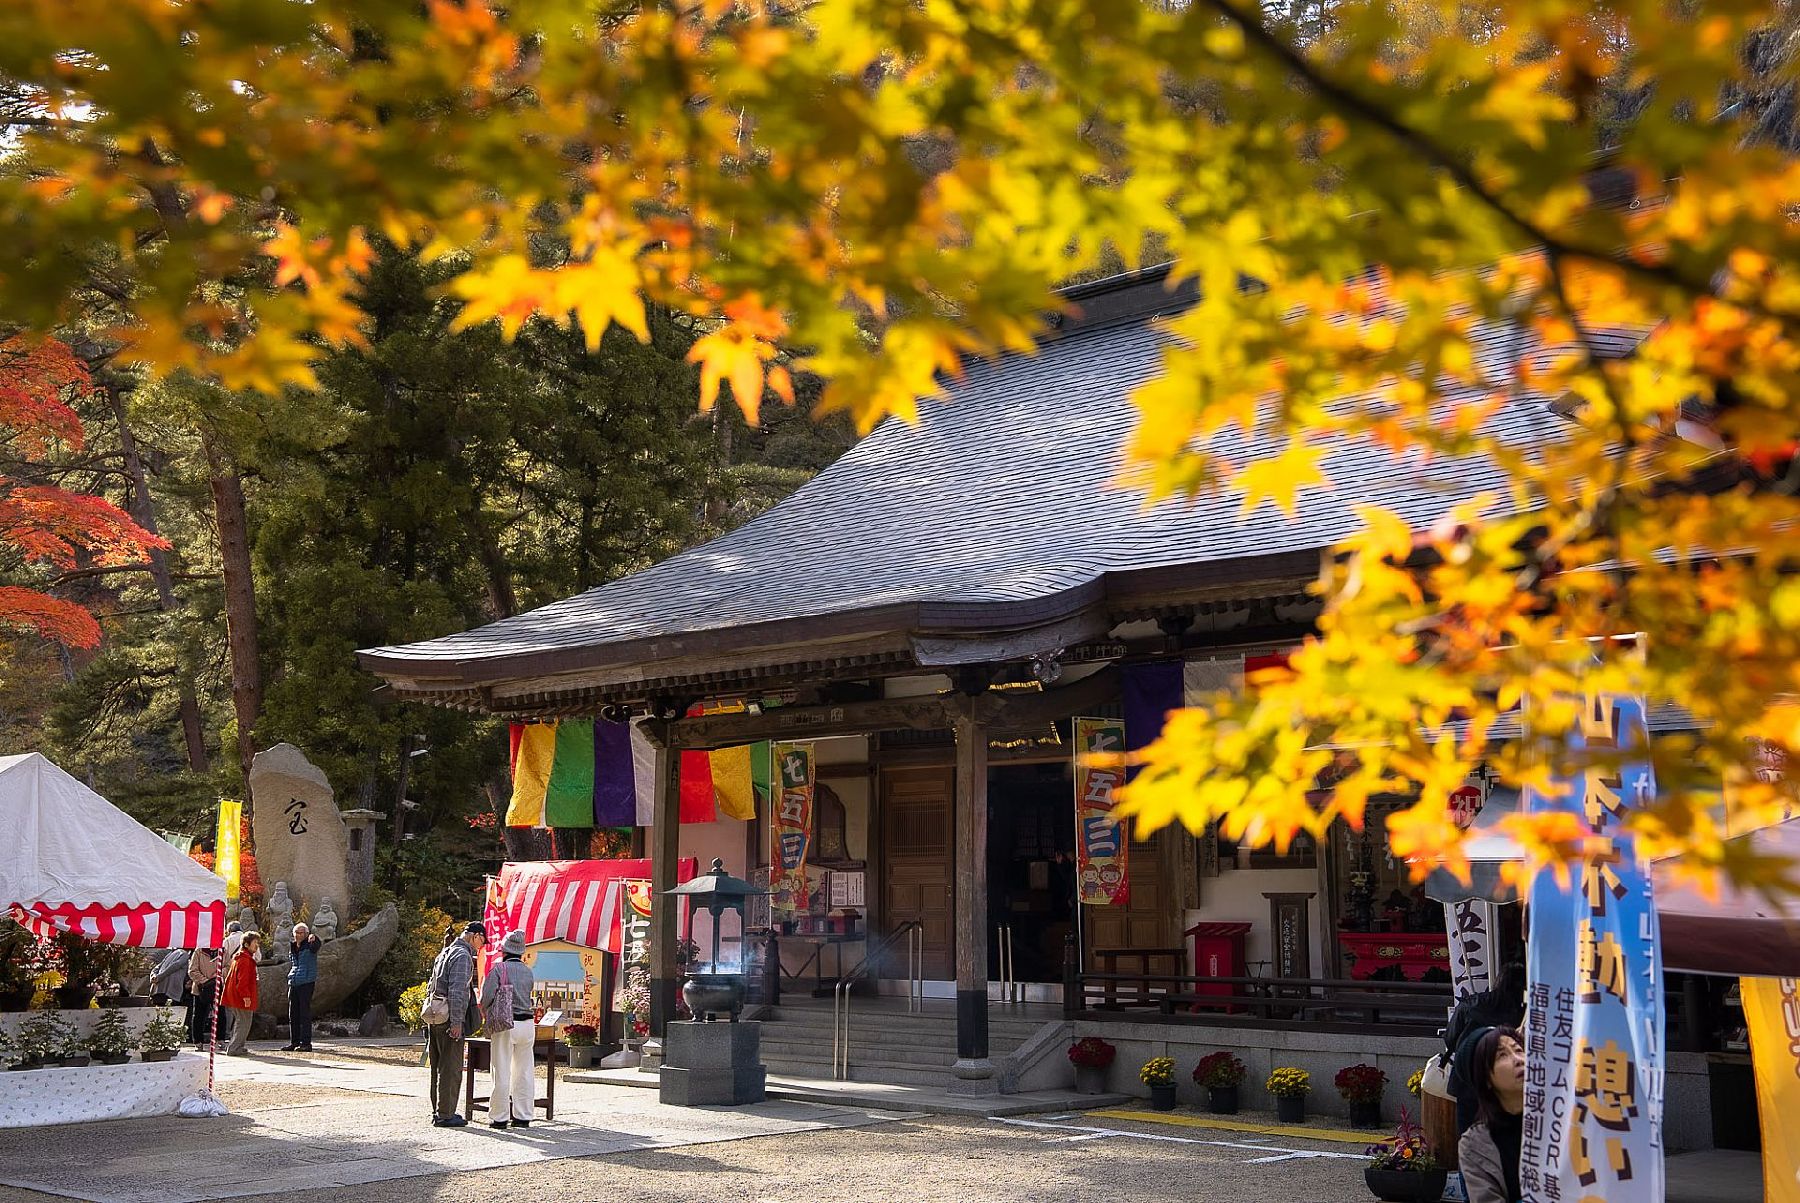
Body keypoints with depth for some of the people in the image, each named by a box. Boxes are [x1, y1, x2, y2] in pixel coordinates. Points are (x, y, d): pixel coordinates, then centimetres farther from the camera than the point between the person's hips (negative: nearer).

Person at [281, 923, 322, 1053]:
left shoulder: (309, 945, -5)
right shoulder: (292, 946, 15)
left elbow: (317, 944, -29)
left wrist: (314, 939, -51)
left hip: (306, 982, -7)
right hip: (293, 983, 7)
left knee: (305, 1013, -7)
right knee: (293, 1014, 9)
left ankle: (306, 1043, -5)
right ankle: (294, 1042, 16)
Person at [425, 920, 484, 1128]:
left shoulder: (444, 953, 19)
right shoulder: (463, 956, -12)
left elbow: (430, 987, 23)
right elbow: (457, 991, -20)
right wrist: (457, 1022, -21)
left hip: (435, 1018, 10)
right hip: (449, 1019, -9)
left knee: (438, 1067, 14)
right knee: (451, 1068, -5)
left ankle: (437, 1111, 20)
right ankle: (445, 1115, -4)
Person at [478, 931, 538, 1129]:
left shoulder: (498, 969, -6)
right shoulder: (528, 972, 9)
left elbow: (486, 997, -12)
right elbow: (526, 995, 11)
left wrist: (487, 1016, 7)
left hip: (505, 1025, -4)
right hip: (527, 1024, 4)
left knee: (502, 1073, 0)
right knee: (524, 1072, 9)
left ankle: (499, 1118, 3)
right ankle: (523, 1116, 11)